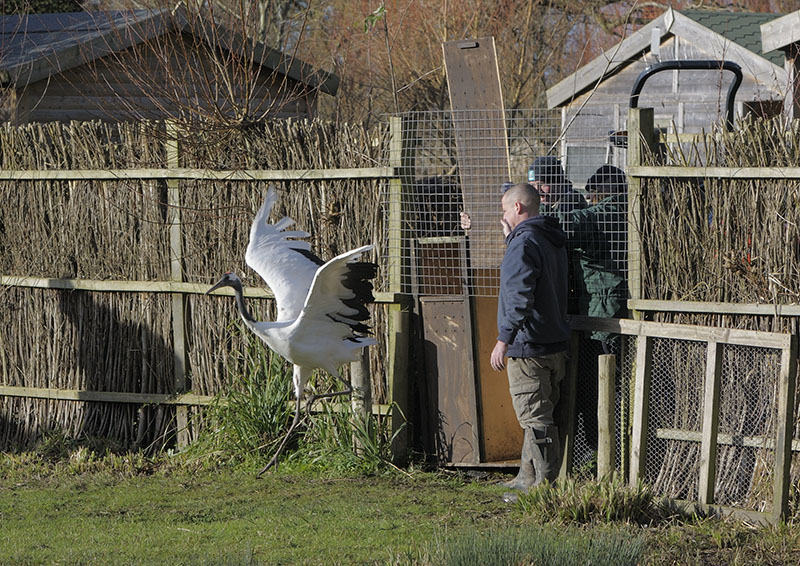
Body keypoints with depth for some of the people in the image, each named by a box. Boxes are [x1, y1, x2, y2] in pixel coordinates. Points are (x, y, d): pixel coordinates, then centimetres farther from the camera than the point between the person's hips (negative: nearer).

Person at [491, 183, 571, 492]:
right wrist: (511, 237, 23)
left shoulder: (524, 242, -16)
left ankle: (543, 485, -6)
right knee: (538, 417, 17)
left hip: (528, 347, -10)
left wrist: (504, 339, -19)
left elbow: (520, 297, -22)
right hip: (554, 345, 10)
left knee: (535, 419, -7)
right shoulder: (553, 240, 13)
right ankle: (529, 476, 25)